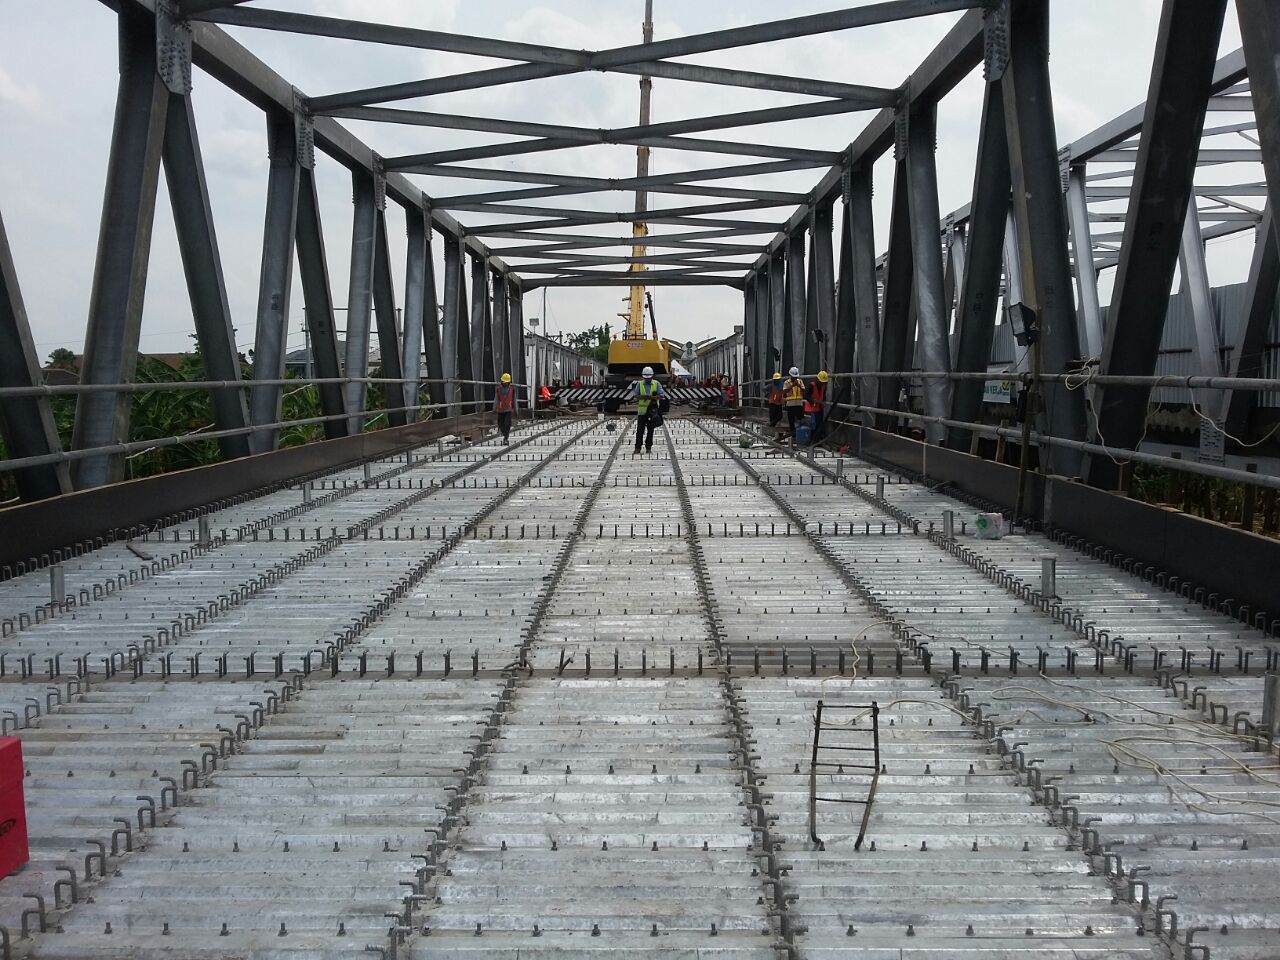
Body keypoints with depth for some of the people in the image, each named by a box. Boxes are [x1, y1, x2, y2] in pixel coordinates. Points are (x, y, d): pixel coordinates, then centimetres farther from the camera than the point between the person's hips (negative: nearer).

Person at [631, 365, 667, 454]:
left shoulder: (657, 384, 4)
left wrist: (651, 397, -20)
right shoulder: (639, 384, 6)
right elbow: (635, 395, -1)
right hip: (642, 410, 0)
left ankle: (648, 447, 10)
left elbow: (662, 395, -5)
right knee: (640, 430, -2)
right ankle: (637, 447, 3)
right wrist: (642, 397, -21)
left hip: (653, 410, 0)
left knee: (650, 430, 3)